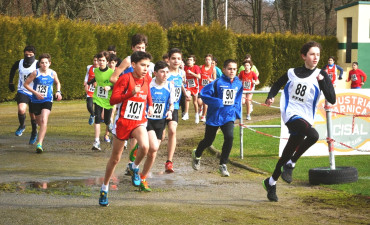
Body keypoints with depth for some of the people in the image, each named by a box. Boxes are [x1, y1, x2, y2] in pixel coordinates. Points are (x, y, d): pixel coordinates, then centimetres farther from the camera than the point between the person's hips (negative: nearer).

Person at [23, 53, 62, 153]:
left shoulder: (53, 73, 0)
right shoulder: (36, 73, -8)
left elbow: (57, 83, 20)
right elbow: (26, 84, -2)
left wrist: (58, 92, 2)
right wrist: (35, 93, -13)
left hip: (47, 101, -1)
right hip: (36, 101, 1)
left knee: (44, 121, -21)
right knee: (39, 122, 12)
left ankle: (39, 144, -26)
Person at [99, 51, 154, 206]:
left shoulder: (146, 81, 4)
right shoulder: (125, 79, -12)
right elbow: (113, 100, -18)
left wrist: (150, 105, 12)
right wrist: (131, 93, -29)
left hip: (139, 122, 3)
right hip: (122, 122, -3)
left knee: (145, 147, -28)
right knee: (115, 158, 7)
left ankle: (135, 167, 4)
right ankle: (104, 189, 25)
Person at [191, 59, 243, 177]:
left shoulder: (238, 84, 0)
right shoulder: (218, 83, -15)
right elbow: (203, 94, -15)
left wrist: (237, 113, 7)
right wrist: (218, 102, -22)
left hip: (228, 116, 3)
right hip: (214, 117, -3)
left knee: (229, 137, -20)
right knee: (208, 141, 11)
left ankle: (223, 165, -4)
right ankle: (196, 155, 45)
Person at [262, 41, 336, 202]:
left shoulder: (321, 76, 3)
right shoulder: (292, 73, 7)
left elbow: (332, 100, -7)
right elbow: (277, 84, 25)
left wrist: (322, 81, -17)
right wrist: (271, 97, 6)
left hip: (306, 118, 2)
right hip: (291, 114, -2)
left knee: (288, 153, 8)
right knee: (313, 135, -31)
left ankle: (271, 182, 30)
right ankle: (291, 164, -13)